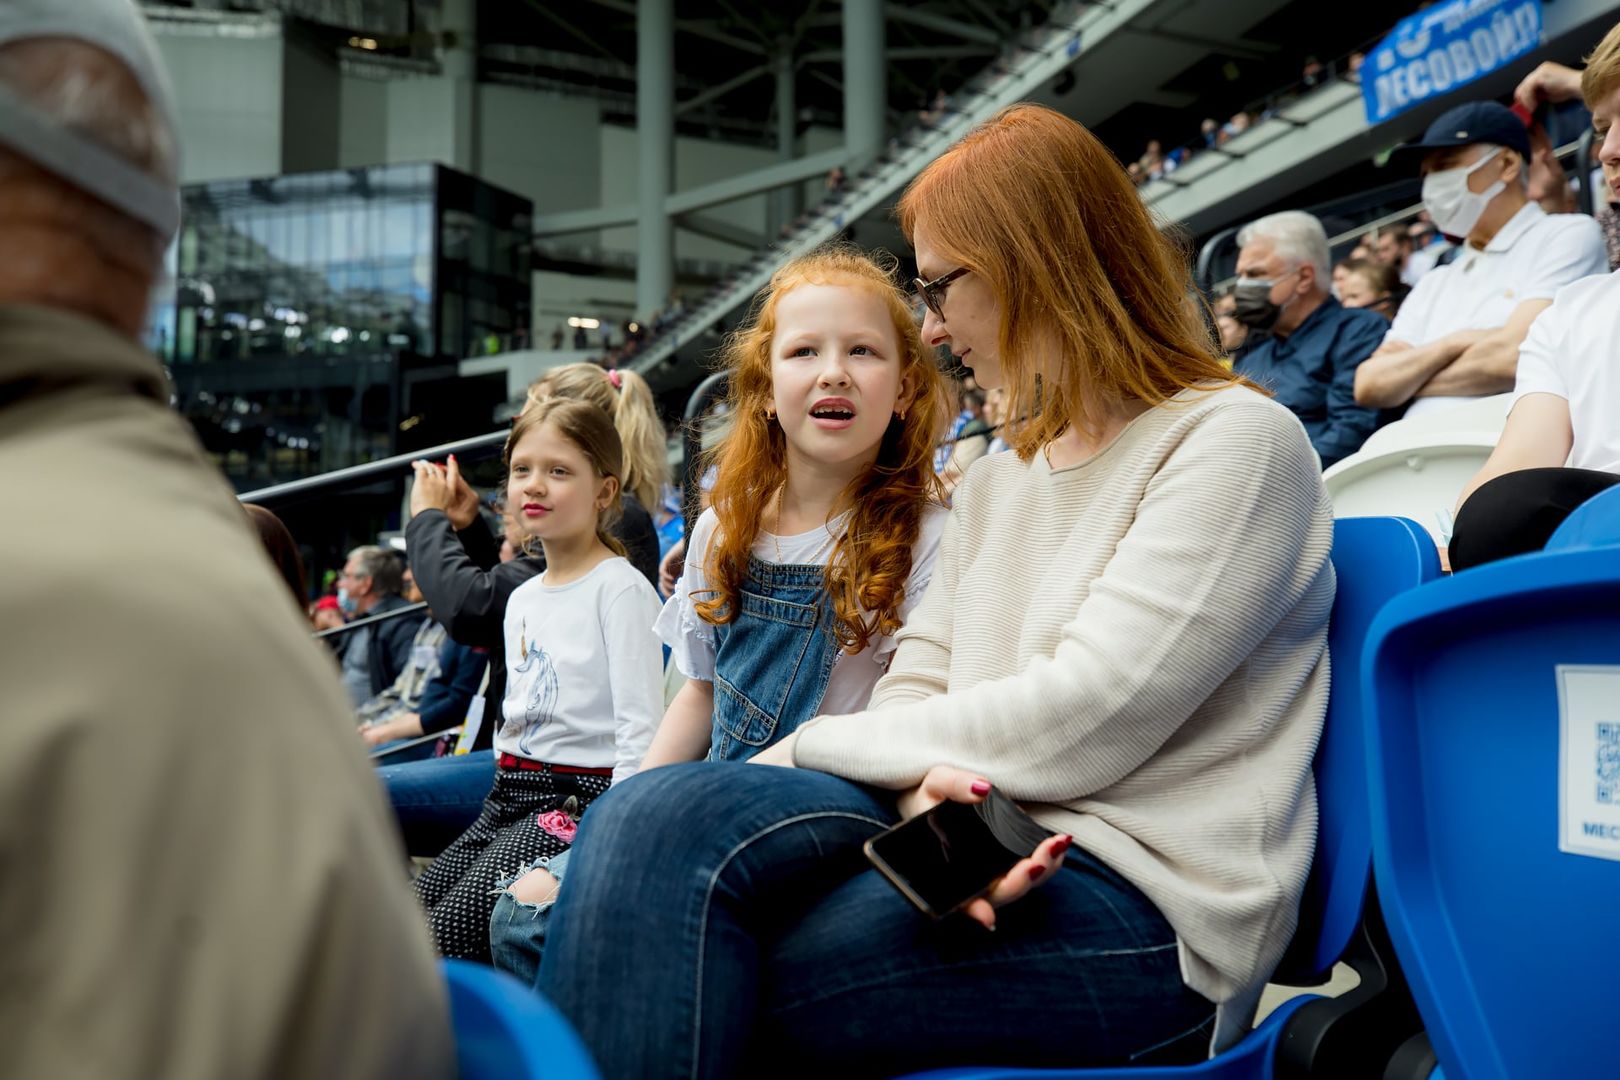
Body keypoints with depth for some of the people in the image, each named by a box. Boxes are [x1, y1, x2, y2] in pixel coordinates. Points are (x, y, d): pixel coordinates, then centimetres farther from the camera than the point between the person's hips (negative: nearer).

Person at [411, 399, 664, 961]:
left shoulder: (621, 587, -9)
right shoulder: (521, 599, 17)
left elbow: (640, 727, -16)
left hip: (580, 797, -8)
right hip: (508, 798, 8)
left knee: (448, 936, -20)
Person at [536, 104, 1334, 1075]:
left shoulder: (1235, 440, -3)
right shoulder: (995, 486, 22)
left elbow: (1081, 722, -13)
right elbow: (915, 687, 11)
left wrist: (807, 747, -6)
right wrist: (930, 783, -14)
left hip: (1147, 908, -6)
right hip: (987, 858, 6)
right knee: (661, 814, -22)